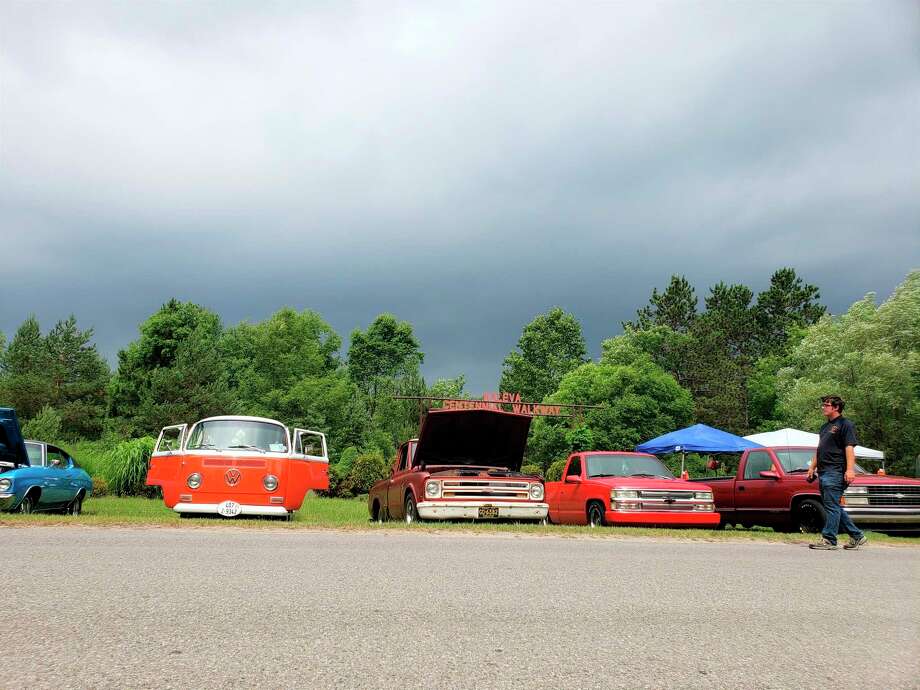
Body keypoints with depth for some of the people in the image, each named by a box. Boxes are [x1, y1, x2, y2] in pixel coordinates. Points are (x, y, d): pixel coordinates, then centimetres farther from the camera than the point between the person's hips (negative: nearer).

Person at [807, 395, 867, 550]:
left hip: (835, 472, -9)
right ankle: (857, 536, 19)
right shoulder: (825, 427, 23)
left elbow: (849, 448, -14)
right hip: (823, 473, 9)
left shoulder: (845, 425, -4)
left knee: (832, 506, -9)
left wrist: (850, 469, -23)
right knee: (834, 507, 11)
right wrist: (812, 468, 22)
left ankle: (829, 540, -7)